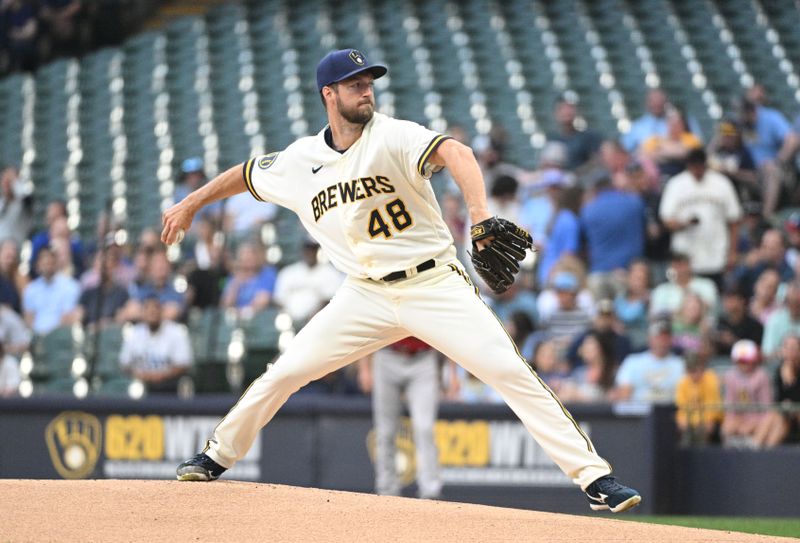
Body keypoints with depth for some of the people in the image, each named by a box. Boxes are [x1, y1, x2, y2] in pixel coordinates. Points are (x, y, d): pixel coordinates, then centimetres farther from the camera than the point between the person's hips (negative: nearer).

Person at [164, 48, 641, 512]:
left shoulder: (393, 137, -13)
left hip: (436, 286, -4)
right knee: (283, 374, -2)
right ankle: (218, 456, 21)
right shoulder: (300, 161, 2)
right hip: (367, 296, 4)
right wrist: (191, 204, 29)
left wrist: (481, 219, -48)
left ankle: (594, 478, -16)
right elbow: (247, 174, 22)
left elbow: (455, 154, -31)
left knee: (511, 372, -16)